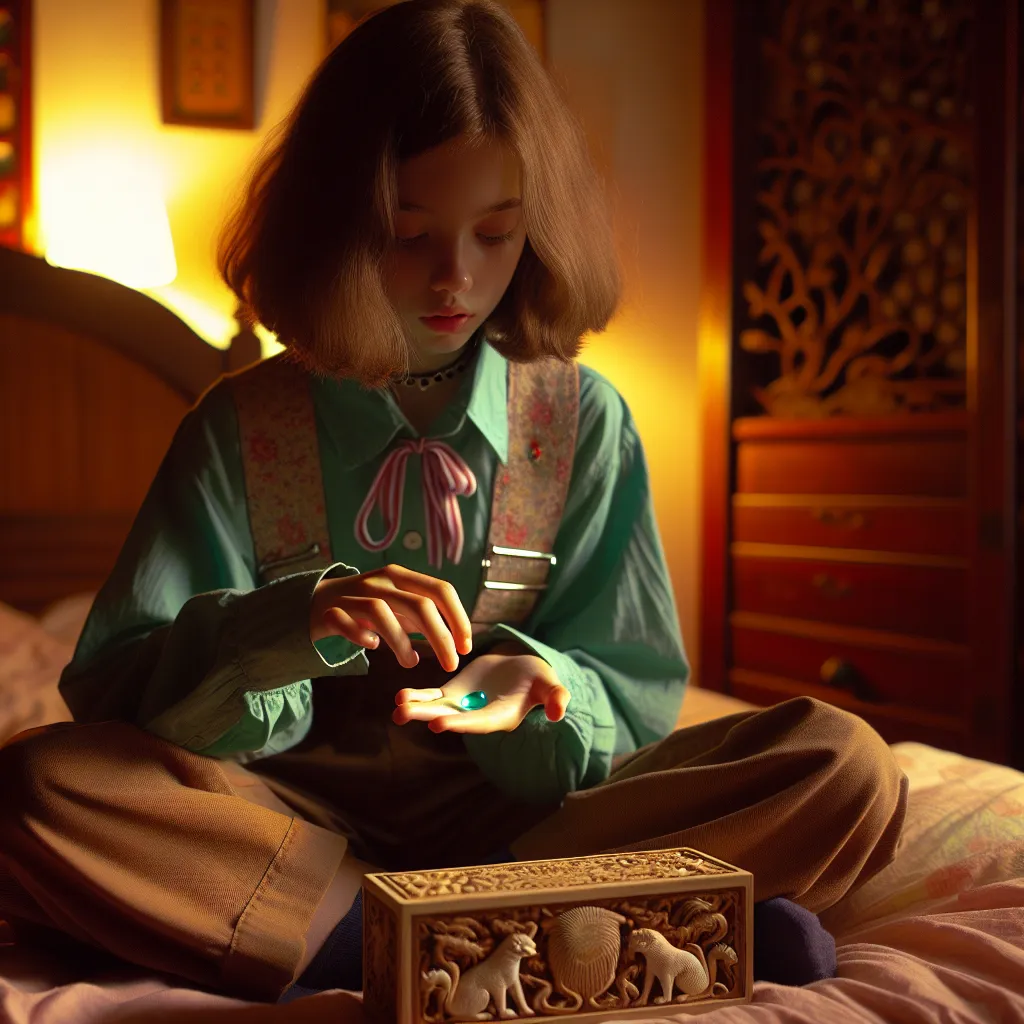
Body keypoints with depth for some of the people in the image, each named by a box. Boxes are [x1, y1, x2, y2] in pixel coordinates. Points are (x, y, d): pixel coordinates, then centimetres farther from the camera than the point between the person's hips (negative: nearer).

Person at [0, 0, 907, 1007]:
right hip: (301, 811, 0)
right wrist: (294, 623, -26)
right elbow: (116, 688, -6)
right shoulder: (243, 426, -1)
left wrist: (535, 684, -20)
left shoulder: (584, 419, 3)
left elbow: (634, 696, 4)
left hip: (518, 807, 1)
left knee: (846, 768, -20)